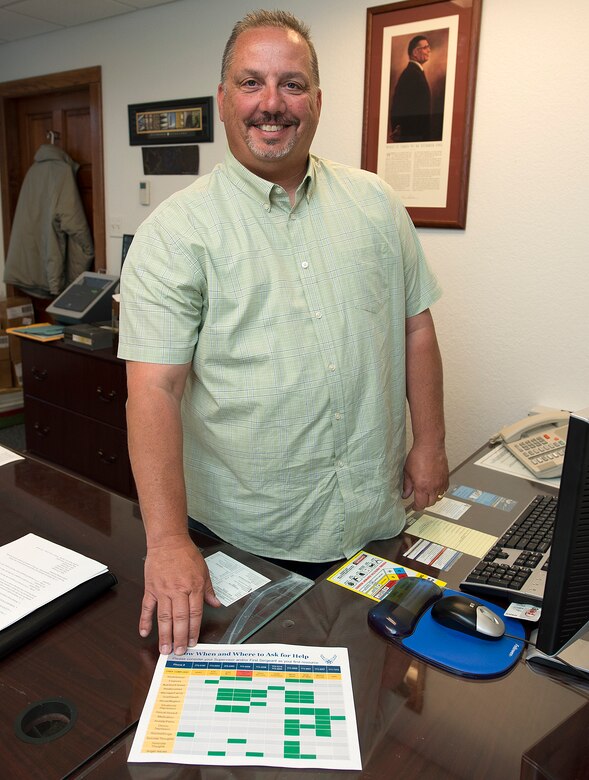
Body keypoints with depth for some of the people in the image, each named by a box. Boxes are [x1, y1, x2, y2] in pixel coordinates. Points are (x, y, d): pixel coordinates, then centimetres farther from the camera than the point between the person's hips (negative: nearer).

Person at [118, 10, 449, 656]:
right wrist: (167, 541, -23)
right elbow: (155, 389, -17)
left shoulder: (374, 203, 4)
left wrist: (430, 443, 5)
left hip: (376, 520, 4)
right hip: (243, 536, -3)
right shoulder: (175, 231, -10)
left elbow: (415, 326, 8)